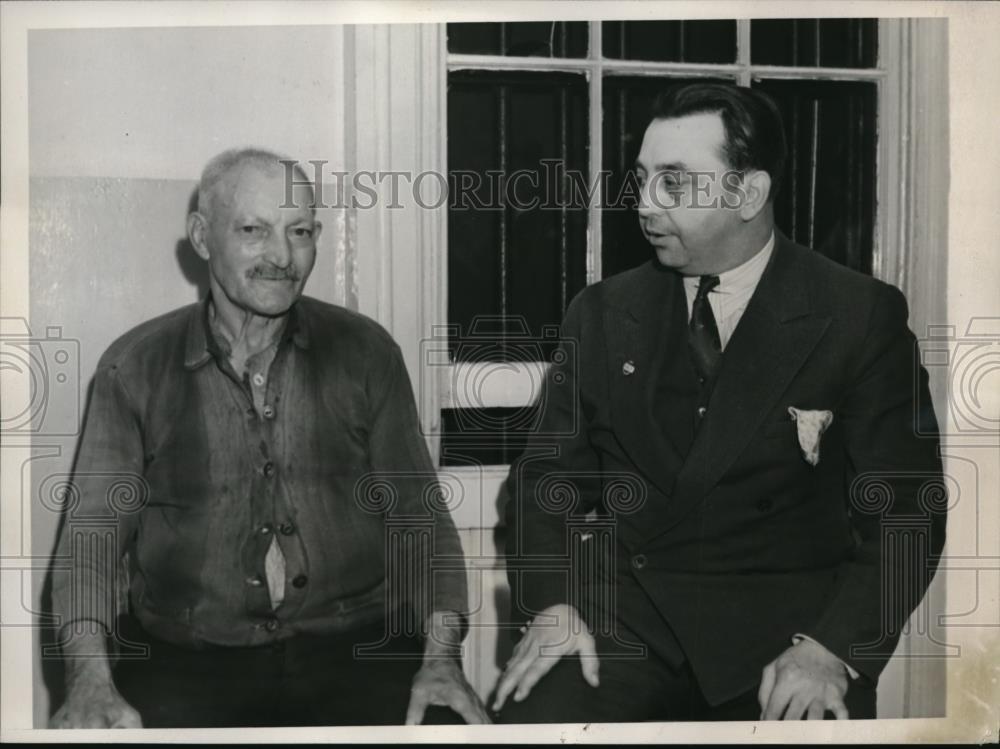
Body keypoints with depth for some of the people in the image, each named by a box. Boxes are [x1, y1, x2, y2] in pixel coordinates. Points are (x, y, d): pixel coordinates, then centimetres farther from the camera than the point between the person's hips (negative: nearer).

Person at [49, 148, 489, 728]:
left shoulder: (366, 353, 6)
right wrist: (91, 676, -17)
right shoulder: (135, 367, 4)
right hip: (187, 656, 0)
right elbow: (94, 530, 1)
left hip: (355, 643, 1)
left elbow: (417, 515, 6)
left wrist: (442, 655, -9)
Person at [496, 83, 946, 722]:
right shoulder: (602, 314, 7)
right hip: (623, 609, 1)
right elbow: (550, 476, 8)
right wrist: (553, 603, -10)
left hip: (783, 616, 0)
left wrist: (831, 649, -17)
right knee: (531, 715, -25)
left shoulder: (861, 317, -2)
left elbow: (904, 510, -3)